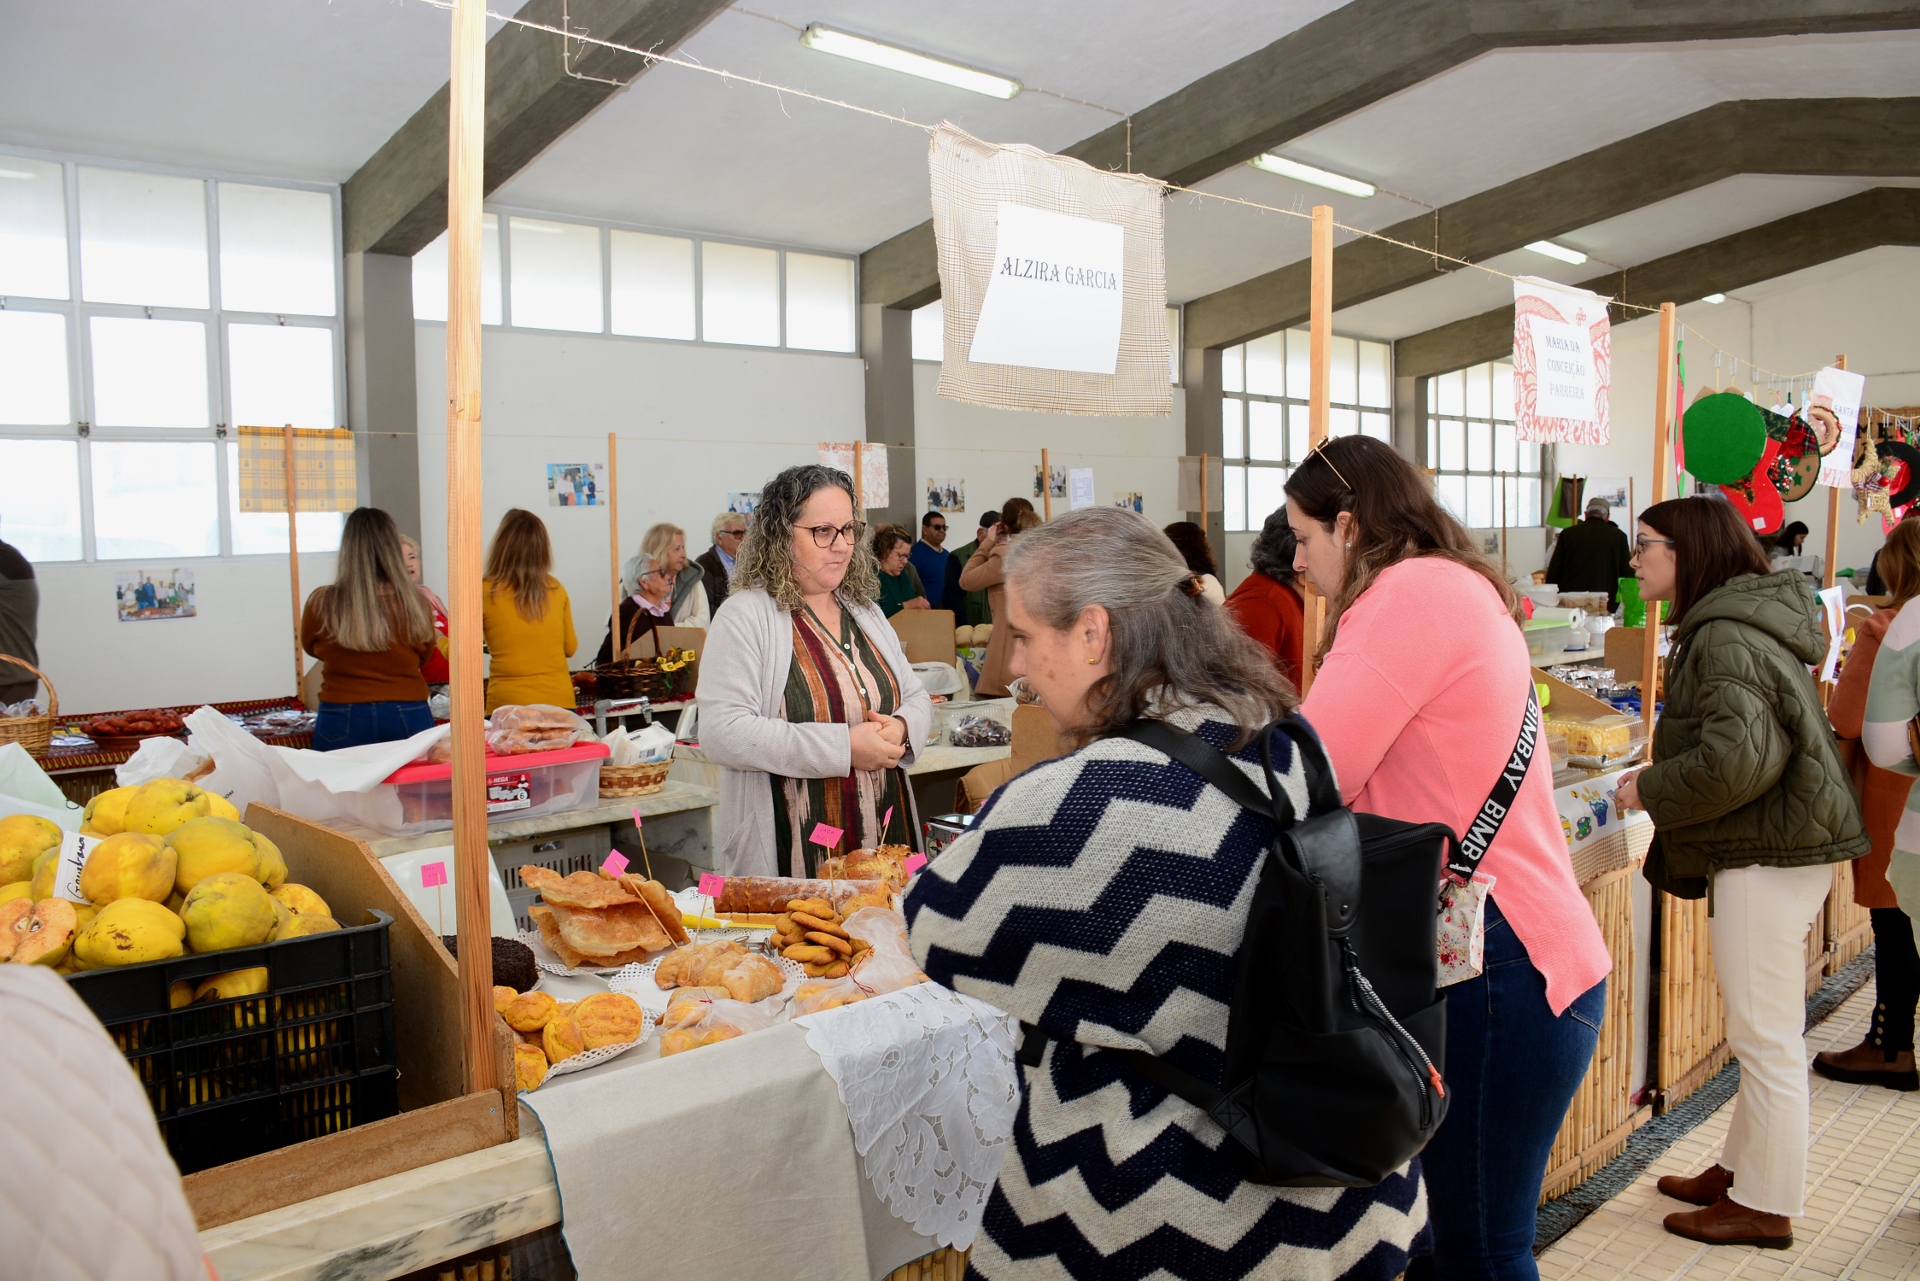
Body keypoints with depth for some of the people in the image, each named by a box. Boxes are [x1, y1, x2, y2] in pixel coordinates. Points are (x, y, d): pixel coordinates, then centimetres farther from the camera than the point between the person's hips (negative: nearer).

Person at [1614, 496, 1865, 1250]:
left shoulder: (1727, 638, -18)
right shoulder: (1735, 624, 14)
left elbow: (1739, 758, -28)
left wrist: (1650, 789, -14)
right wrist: (1659, 785, 11)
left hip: (1769, 855, -11)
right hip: (1775, 844, 11)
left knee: (1765, 1038, 1)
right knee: (1765, 1032, 19)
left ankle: (1765, 1208, 14)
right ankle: (1742, 1169, 33)